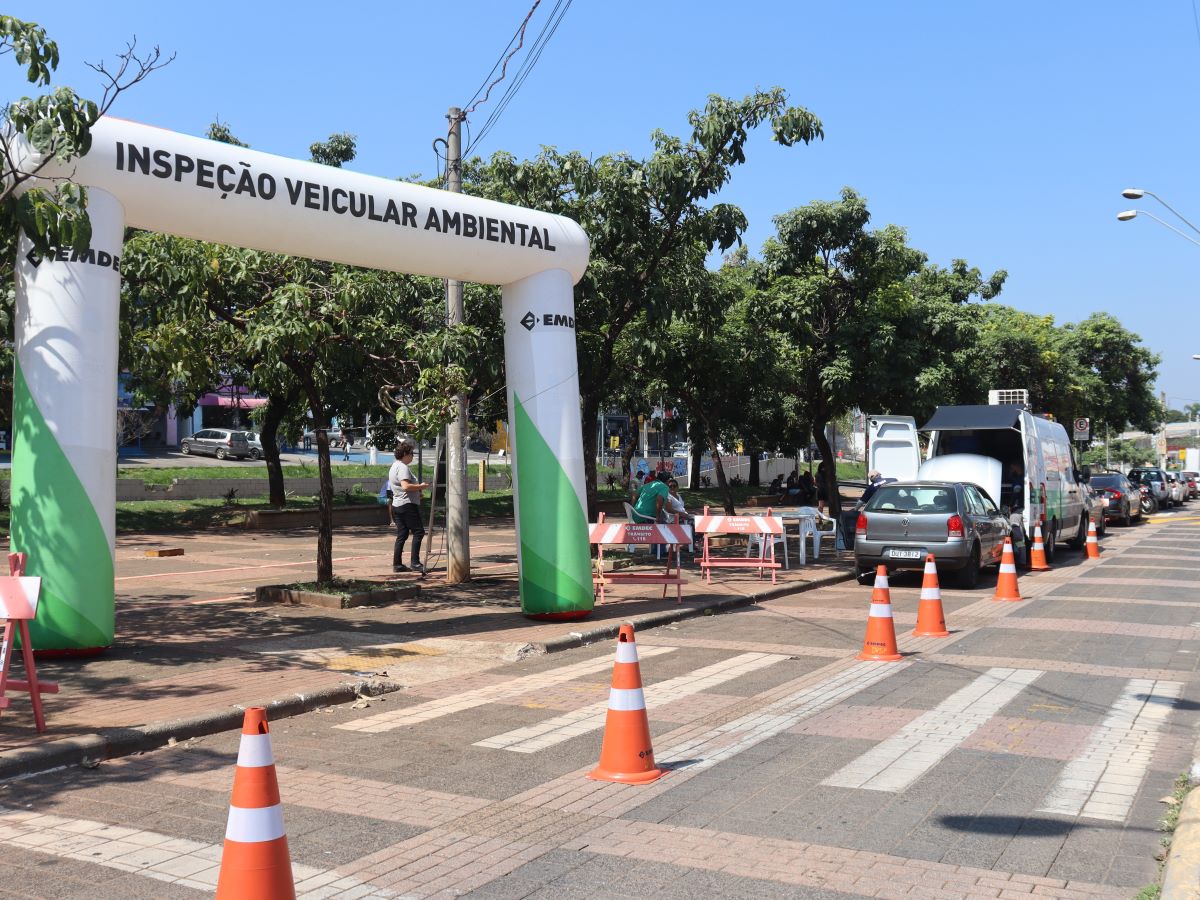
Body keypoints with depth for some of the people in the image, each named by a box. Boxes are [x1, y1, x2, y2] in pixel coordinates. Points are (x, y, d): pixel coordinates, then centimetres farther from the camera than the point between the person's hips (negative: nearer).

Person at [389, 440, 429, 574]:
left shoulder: (394, 466, 19)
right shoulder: (403, 467, -14)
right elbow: (406, 486, -26)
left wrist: (417, 491, 19)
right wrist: (421, 487, -13)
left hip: (397, 506, 10)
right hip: (407, 505, -10)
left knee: (402, 535, 10)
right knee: (418, 532, -7)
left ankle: (397, 564, 9)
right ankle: (414, 562, -10)